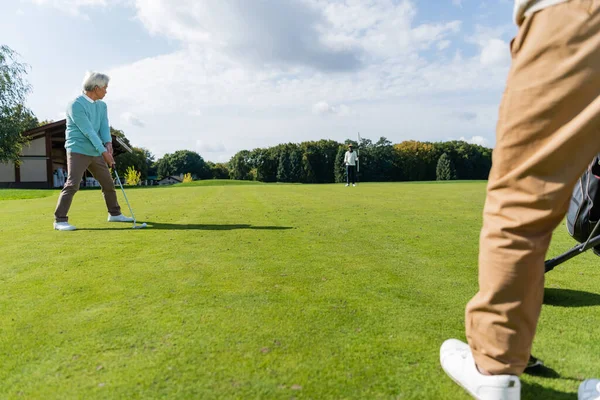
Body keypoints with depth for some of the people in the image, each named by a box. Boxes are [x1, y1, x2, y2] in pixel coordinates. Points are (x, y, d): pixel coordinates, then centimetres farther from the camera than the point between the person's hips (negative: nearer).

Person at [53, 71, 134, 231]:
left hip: (95, 152, 8)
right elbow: (88, 131, -21)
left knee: (108, 183, 13)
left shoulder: (102, 105, 10)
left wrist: (108, 143, -19)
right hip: (78, 151, -8)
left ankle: (115, 214, 27)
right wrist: (104, 151, -24)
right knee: (72, 185, -15)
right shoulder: (76, 105, -15)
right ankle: (60, 220, -8)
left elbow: (104, 127, 1)